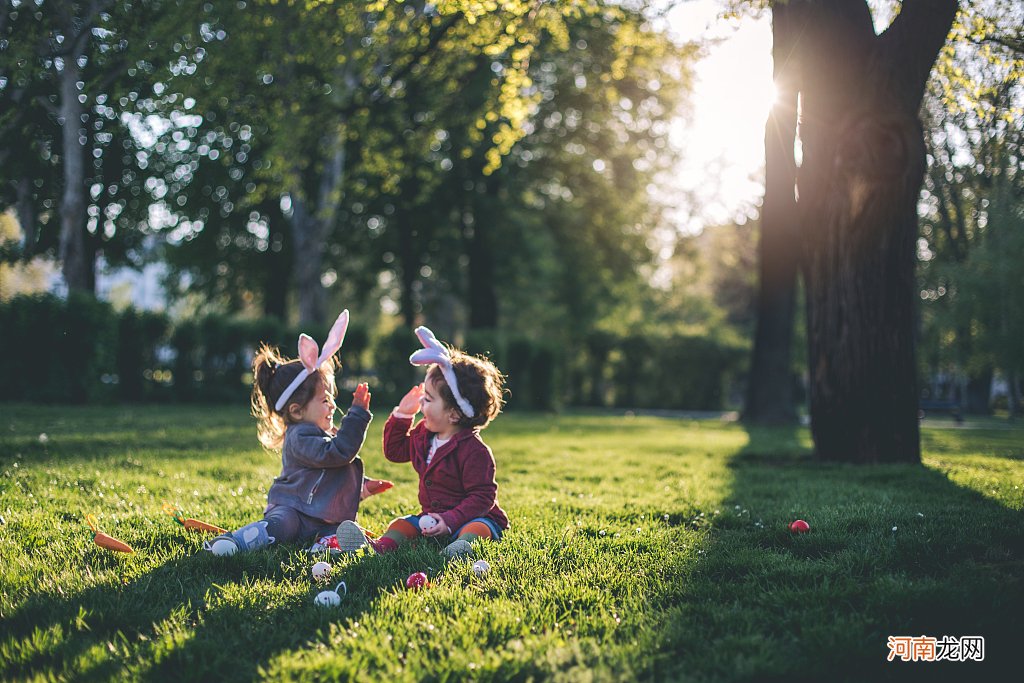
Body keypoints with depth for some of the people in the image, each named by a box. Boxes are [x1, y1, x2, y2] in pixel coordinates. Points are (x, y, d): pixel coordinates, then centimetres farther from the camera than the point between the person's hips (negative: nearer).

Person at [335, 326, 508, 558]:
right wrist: (402, 415, 10)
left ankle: (464, 545, -67)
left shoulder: (474, 450, -20)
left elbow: (482, 496, -21)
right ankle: (383, 545, -41)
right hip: (432, 516, 8)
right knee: (401, 524, -14)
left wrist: (450, 521, -31)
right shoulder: (423, 434, 7)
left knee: (477, 528, -37)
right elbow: (394, 451, 24)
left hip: (474, 516, -7)